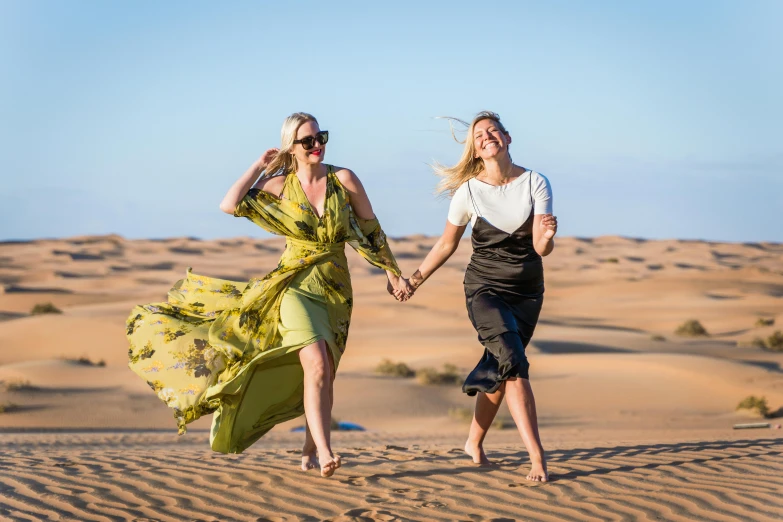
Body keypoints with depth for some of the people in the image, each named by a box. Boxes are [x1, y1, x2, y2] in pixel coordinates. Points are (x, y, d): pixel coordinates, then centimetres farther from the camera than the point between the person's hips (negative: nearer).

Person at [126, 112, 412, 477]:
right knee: (316, 365, -23)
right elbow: (230, 205, -12)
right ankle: (324, 452, -27)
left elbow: (372, 230, 8)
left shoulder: (343, 179, -1)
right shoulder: (279, 185, 0)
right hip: (297, 285, -2)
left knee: (322, 375, 8)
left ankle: (310, 453, 23)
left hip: (336, 291, 2)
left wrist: (393, 274, 12)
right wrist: (260, 166, -3)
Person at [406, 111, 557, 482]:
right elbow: (447, 244, 8)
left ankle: (475, 442, 31)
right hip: (484, 288, -2)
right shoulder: (468, 191, -6)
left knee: (498, 372, 6)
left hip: (527, 291, 2)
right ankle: (537, 457, -26)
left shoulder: (535, 184, -5)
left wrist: (547, 235, -34)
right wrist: (415, 280, 7)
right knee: (512, 363, -20)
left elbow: (542, 248, -12)